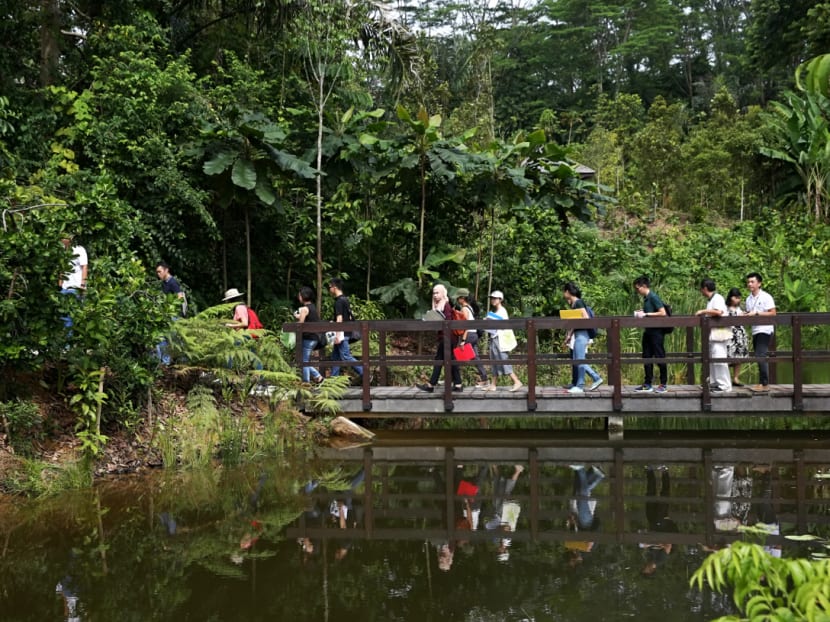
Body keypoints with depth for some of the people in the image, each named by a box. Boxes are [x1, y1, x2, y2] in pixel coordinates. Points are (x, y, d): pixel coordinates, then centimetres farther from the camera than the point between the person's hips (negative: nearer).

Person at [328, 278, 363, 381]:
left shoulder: (339, 301, -15)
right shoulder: (345, 300, 14)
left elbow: (339, 319, -20)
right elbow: (348, 317, 20)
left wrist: (337, 336, -21)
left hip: (341, 333, -10)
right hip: (345, 332, 10)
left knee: (346, 357, -10)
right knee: (335, 356, 11)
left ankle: (364, 374, -10)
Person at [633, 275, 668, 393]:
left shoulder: (653, 297, -14)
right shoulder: (646, 298, 12)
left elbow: (663, 313, -19)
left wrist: (646, 314, -17)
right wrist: (641, 312, 7)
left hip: (656, 331, -9)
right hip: (648, 331, 9)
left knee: (659, 357, -1)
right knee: (646, 357, 10)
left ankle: (663, 384, 8)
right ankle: (647, 384, 15)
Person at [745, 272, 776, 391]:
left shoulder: (766, 297, -8)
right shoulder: (749, 299, 13)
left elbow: (772, 313, -12)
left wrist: (756, 313, -18)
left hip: (765, 330, -7)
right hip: (755, 331, 7)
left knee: (760, 356, -15)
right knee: (759, 356, 9)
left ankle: (764, 384, -12)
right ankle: (762, 382, 14)